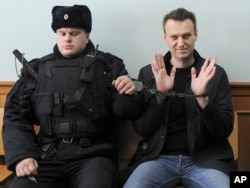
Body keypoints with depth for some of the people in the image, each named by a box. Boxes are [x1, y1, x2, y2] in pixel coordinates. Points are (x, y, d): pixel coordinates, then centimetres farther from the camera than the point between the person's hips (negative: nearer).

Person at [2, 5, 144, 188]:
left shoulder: (109, 65, 8)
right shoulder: (36, 69, 14)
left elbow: (122, 112, 7)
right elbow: (15, 116, 12)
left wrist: (130, 95, -16)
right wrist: (21, 155, -3)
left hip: (93, 154, -1)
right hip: (47, 155, 2)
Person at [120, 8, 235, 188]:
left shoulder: (216, 73, 3)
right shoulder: (148, 73, 5)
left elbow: (224, 131, -1)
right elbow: (142, 129, 1)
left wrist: (203, 97, -18)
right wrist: (160, 93, -15)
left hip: (205, 158, 0)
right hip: (158, 157, 0)